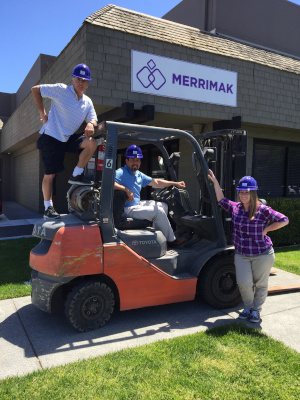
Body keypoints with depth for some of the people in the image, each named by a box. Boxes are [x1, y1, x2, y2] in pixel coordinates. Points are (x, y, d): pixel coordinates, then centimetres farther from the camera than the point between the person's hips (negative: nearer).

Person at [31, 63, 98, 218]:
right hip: (51, 137, -5)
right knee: (50, 174, -4)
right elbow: (35, 90, -4)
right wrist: (42, 113, -8)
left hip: (69, 138, 5)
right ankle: (48, 207, 8)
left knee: (92, 142, -19)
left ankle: (76, 175, -7)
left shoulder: (87, 102, 9)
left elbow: (93, 119, 6)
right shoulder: (61, 89, -7)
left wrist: (91, 124, -20)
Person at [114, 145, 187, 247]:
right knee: (158, 212, -17)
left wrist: (175, 183, 19)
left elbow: (156, 182, 21)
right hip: (127, 210, -10)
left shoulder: (139, 175, 14)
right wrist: (126, 189, -34)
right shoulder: (121, 173, -12)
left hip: (137, 204, 10)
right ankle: (171, 240, -1)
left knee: (163, 206, 13)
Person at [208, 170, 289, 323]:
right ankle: (248, 307, 24)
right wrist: (215, 182, 7)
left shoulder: (263, 210, -12)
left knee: (260, 284, 9)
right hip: (241, 255, 3)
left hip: (262, 254, -3)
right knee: (244, 283, -5)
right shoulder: (235, 208, 1)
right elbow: (221, 200, 14)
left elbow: (284, 220, -8)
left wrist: (266, 230, -11)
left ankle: (256, 310, 32)